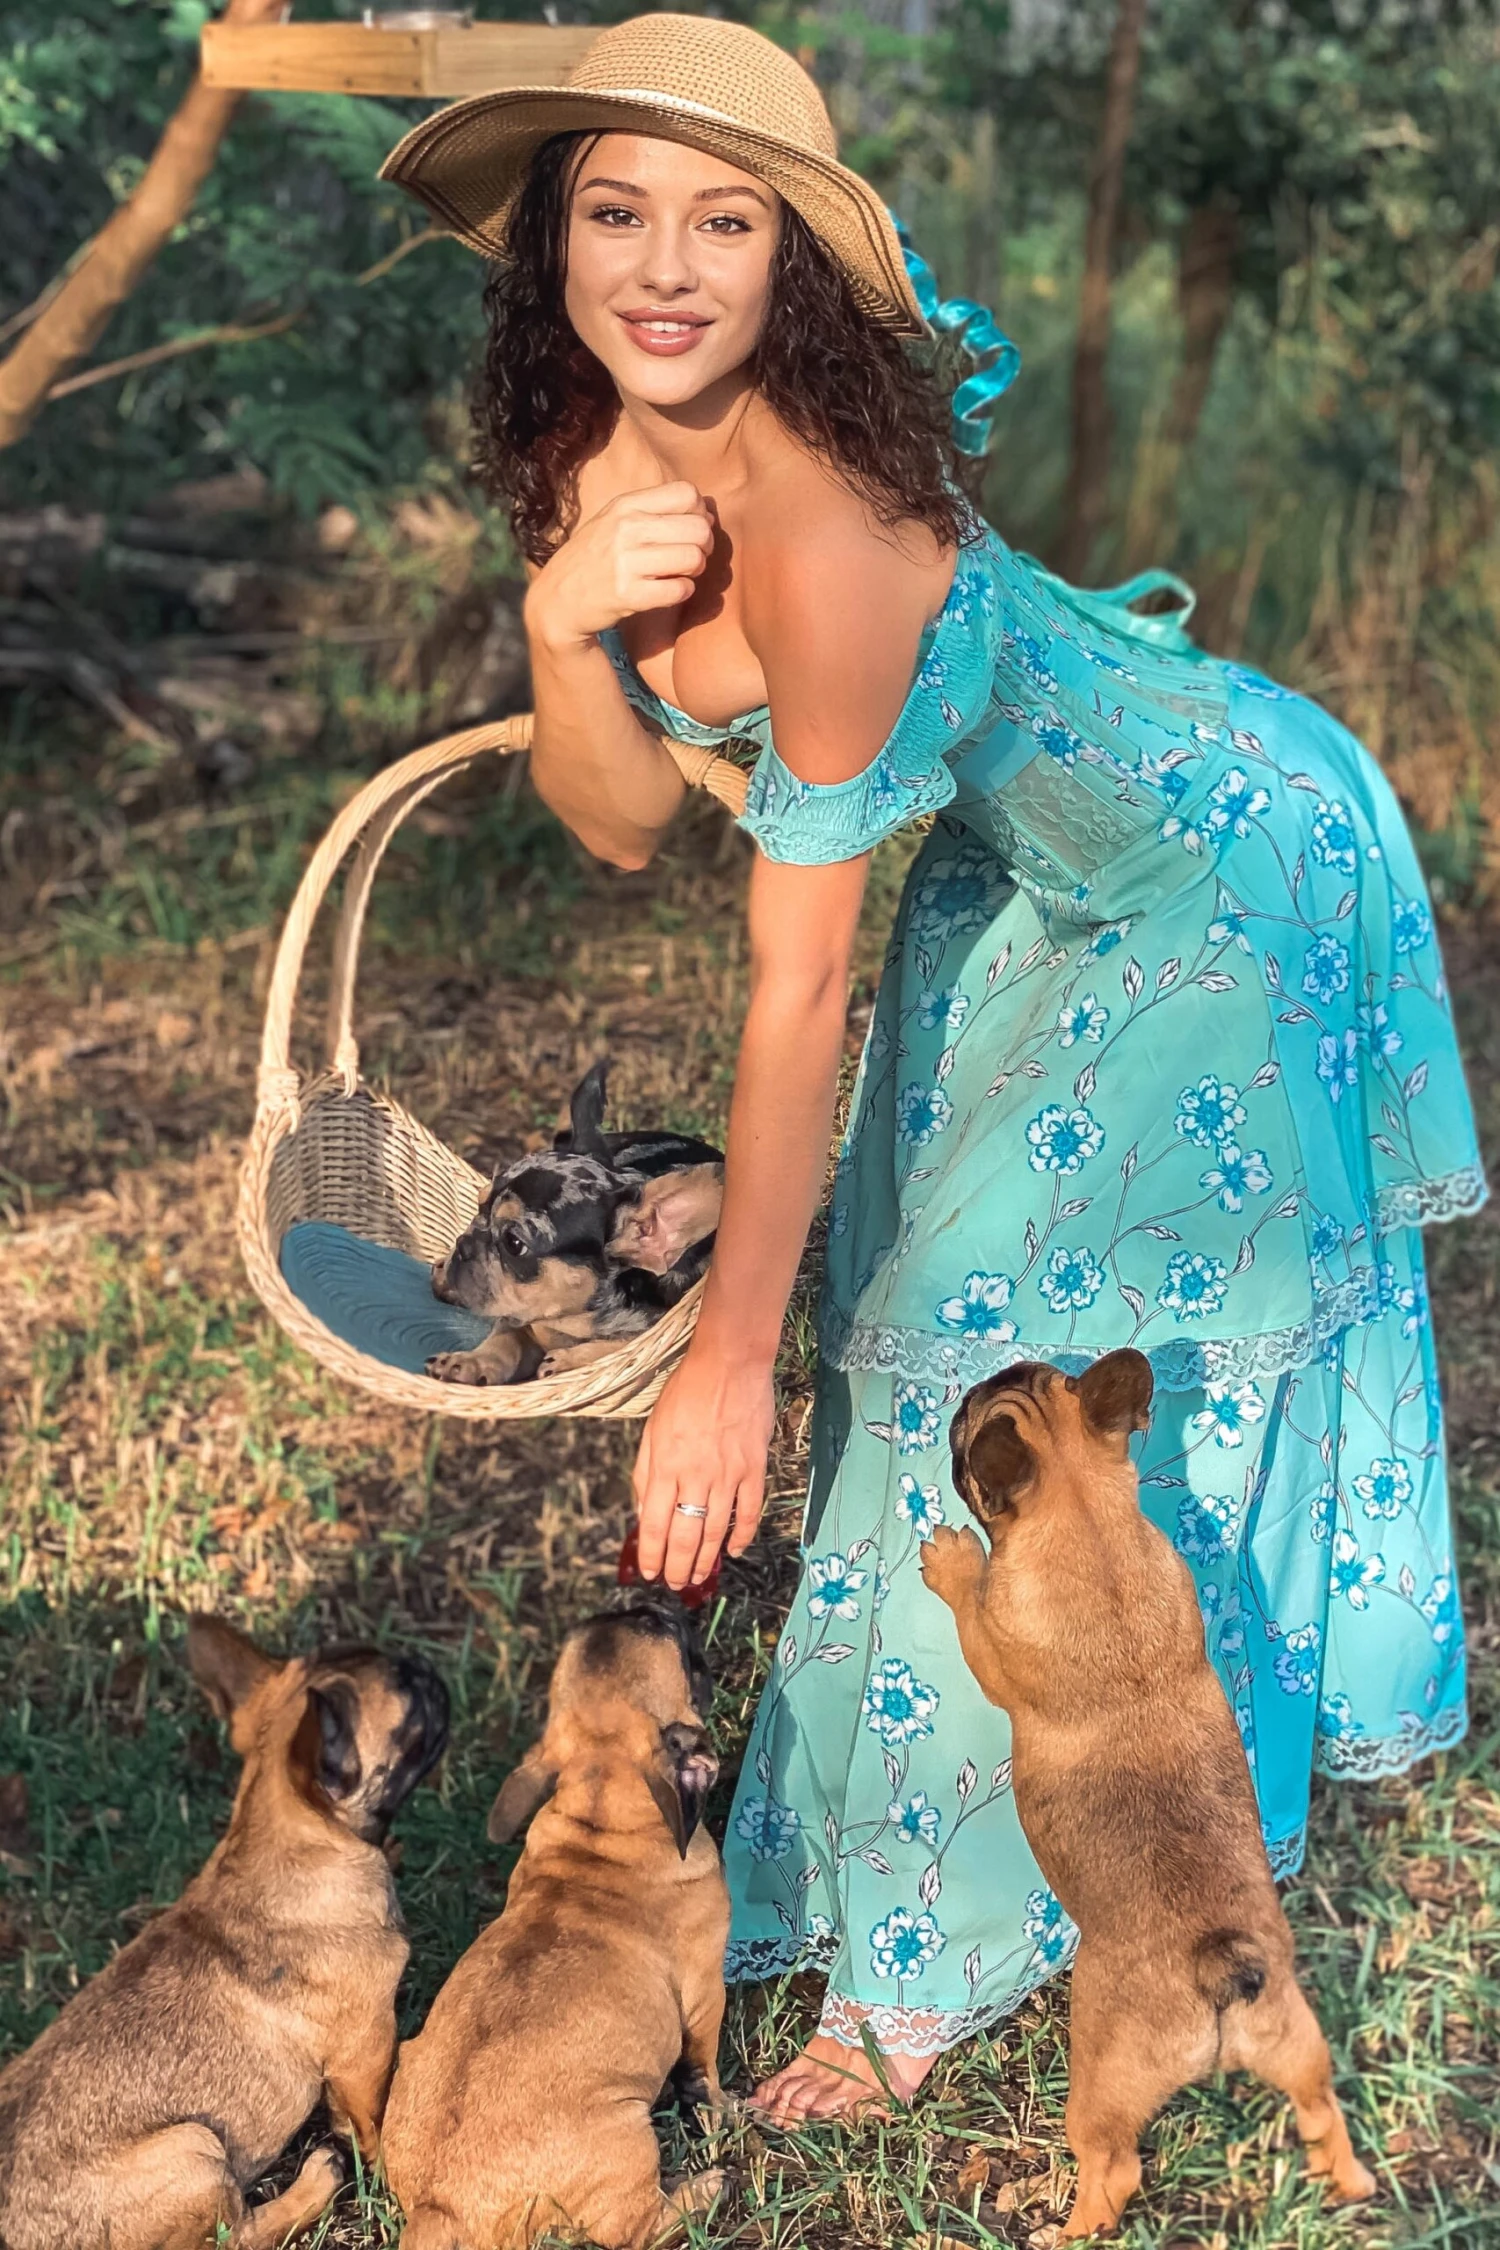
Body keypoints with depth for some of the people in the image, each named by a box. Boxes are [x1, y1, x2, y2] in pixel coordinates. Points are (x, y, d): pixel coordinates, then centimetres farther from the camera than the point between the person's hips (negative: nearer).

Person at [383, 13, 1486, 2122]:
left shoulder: (818, 531, -37)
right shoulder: (598, 452, -13)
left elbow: (800, 986, -32)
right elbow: (627, 819, -12)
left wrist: (731, 1358, -25)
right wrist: (562, 626, -33)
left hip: (1226, 883, -8)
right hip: (1030, 870, 8)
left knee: (1094, 1376, -1)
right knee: (953, 1321, 16)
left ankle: (946, 1951, 14)